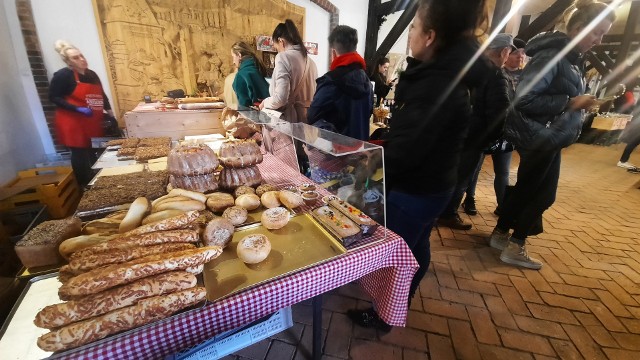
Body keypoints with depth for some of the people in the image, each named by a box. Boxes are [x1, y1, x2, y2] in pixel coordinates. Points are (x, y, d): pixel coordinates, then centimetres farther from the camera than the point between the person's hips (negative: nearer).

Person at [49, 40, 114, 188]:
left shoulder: (92, 74, 10)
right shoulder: (62, 75, -10)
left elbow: (101, 95, 21)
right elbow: (54, 97, -11)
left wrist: (109, 110, 12)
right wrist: (78, 109, -22)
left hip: (93, 121, 6)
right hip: (73, 122, -6)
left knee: (95, 152, 11)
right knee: (80, 153, -1)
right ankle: (86, 185, 9)